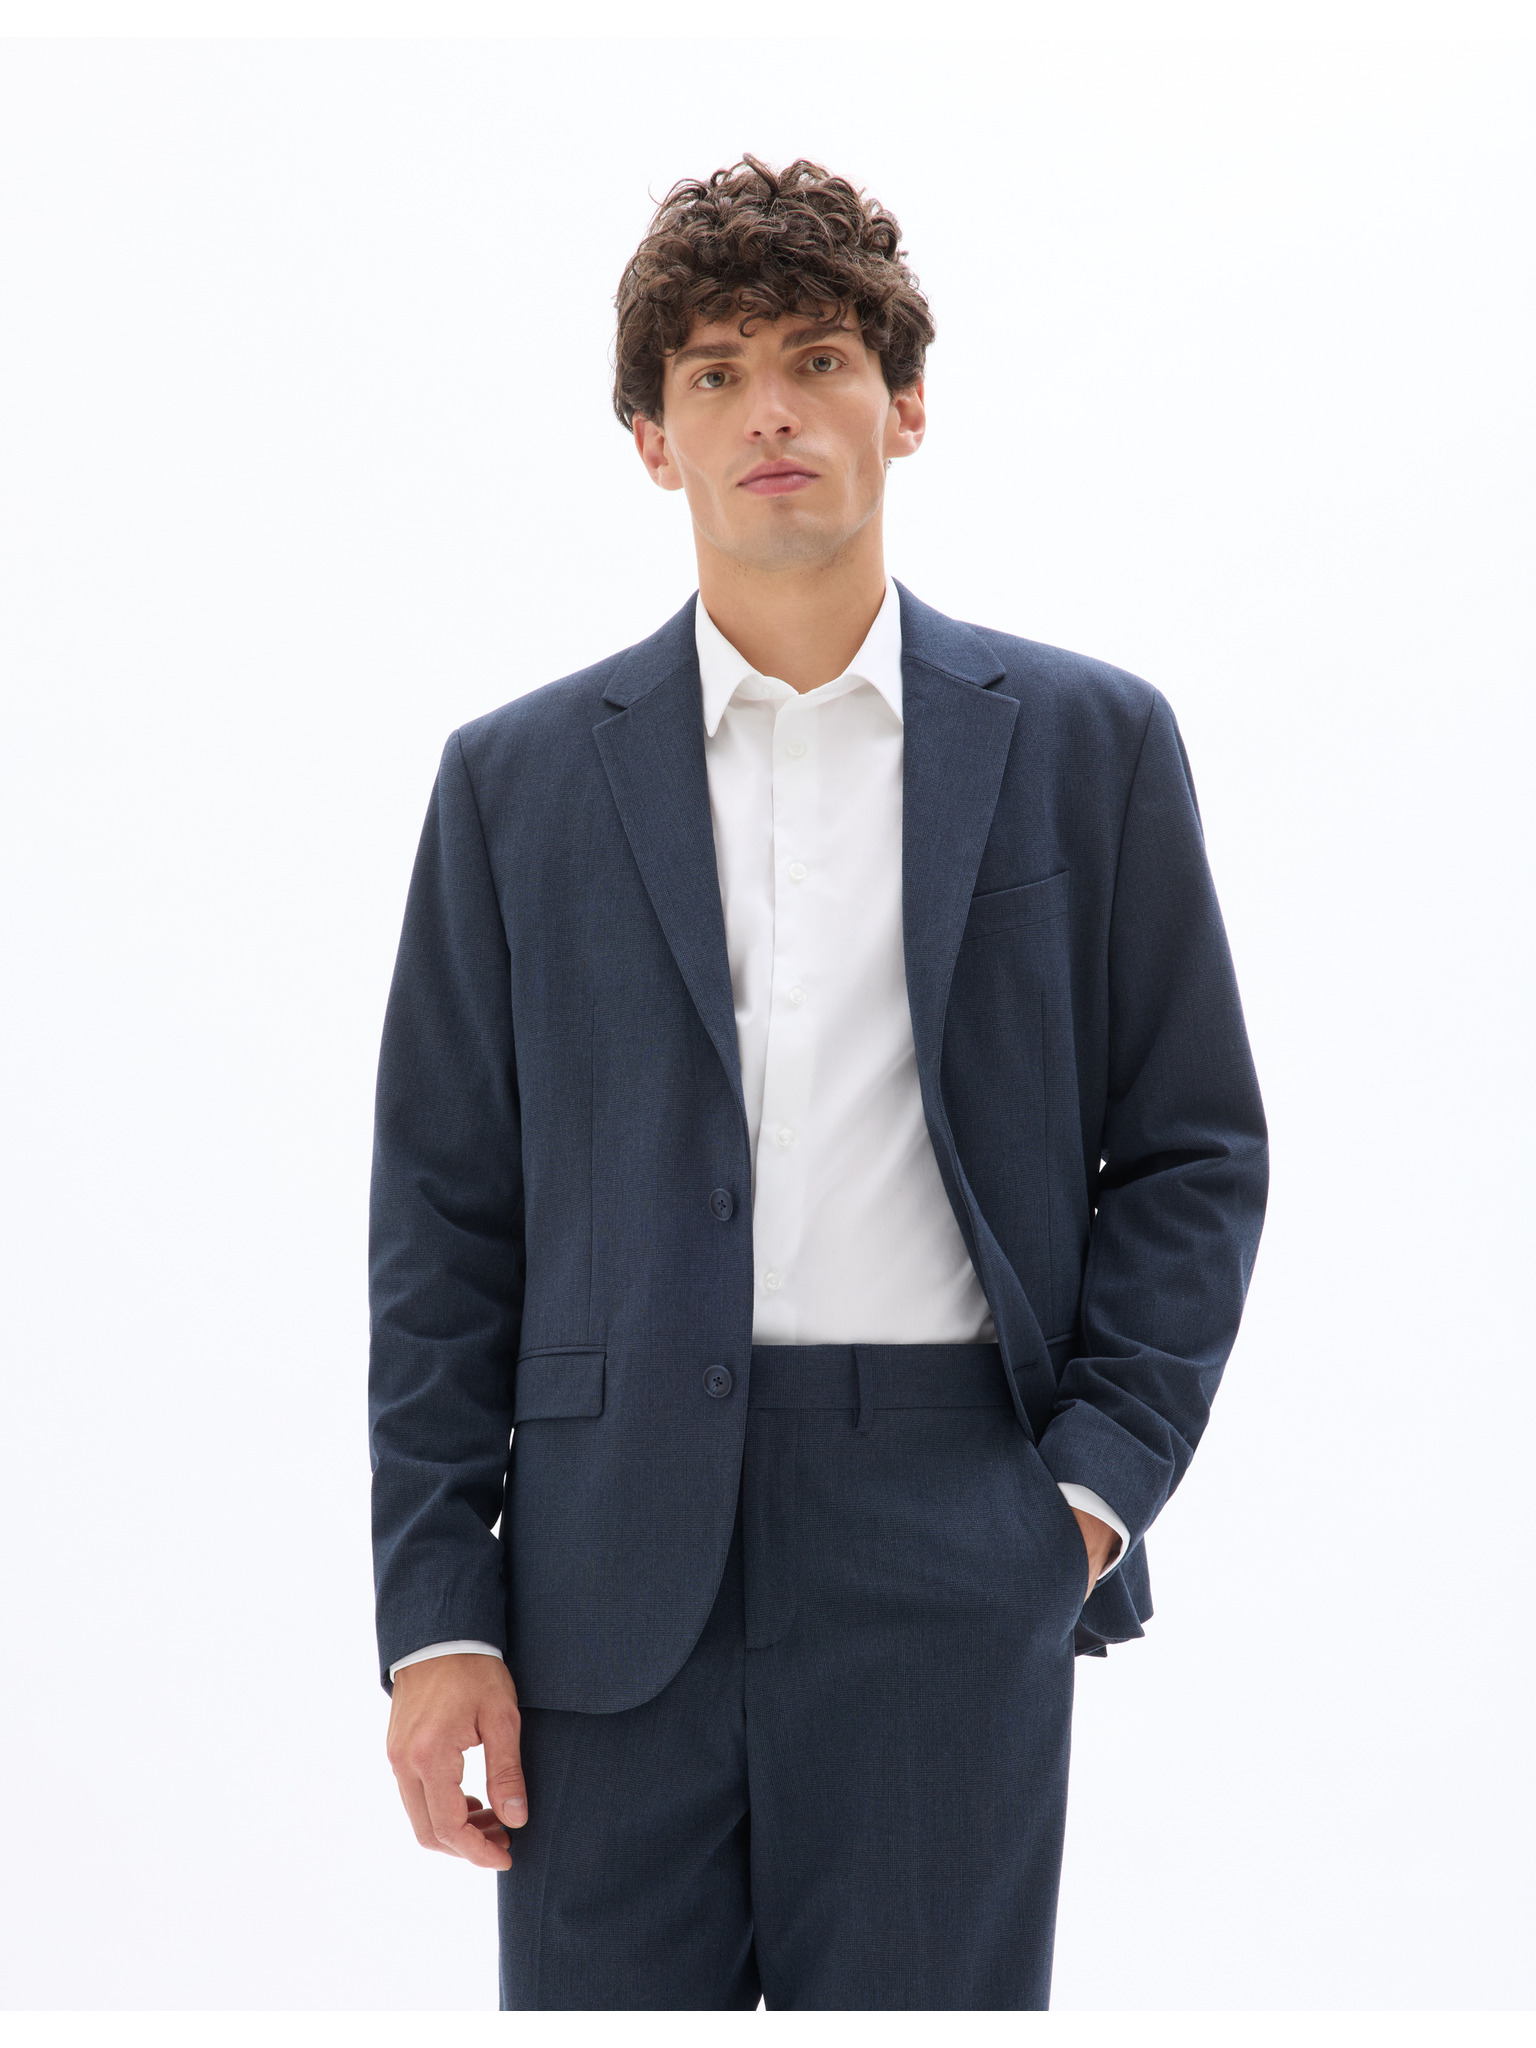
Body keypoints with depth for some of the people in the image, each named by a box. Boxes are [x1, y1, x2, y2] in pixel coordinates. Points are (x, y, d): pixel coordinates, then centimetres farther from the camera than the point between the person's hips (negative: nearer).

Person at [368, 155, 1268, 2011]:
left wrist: (1096, 1487, -3)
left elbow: (1195, 1151, 9)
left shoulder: (1086, 746, 7)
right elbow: (444, 1215, 7)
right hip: (615, 1571, 1)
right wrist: (437, 1614, 1)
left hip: (950, 1571, -1)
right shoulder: (517, 781, 8)